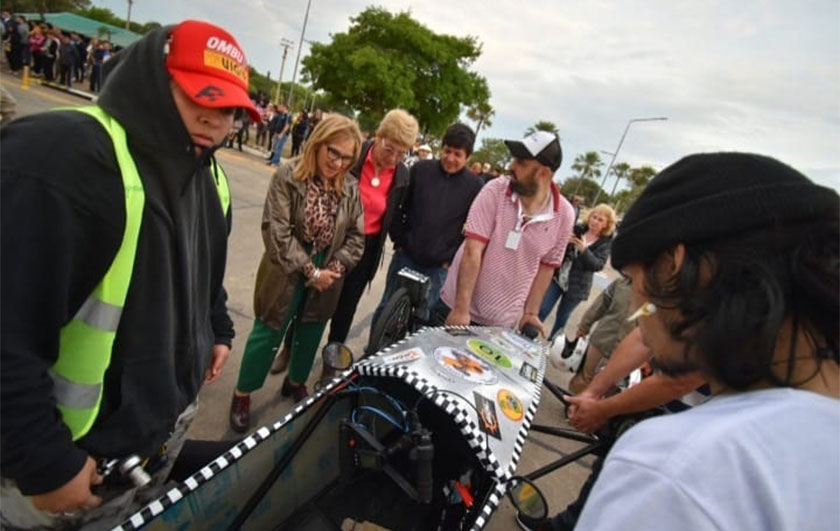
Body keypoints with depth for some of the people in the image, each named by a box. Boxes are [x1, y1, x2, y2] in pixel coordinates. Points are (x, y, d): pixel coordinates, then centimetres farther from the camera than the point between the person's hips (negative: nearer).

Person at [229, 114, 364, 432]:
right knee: (268, 333, 9)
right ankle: (242, 394, 31)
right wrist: (310, 271, -19)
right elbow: (276, 231, -18)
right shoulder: (288, 177, -13)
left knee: (310, 334, 19)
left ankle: (296, 382, 45)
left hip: (326, 277, 4)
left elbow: (356, 236, 2)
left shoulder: (350, 189, -3)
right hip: (287, 274, -3)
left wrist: (334, 269, -12)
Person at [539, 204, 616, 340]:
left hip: (576, 286, -1)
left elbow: (598, 265, -16)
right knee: (542, 311, 0)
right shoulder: (577, 229, 1)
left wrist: (584, 250, -30)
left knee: (561, 319, 10)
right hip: (557, 277, 2)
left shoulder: (606, 243, -5)